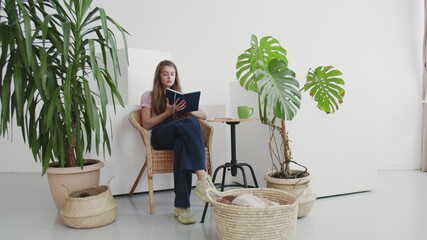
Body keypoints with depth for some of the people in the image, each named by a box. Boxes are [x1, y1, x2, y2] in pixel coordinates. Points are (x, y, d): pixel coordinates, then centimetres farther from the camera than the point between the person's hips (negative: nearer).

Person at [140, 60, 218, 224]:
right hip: (160, 136, -3)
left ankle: (182, 206, -43)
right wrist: (168, 112, -10)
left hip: (182, 135, 3)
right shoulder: (149, 96, 16)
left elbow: (203, 116, 18)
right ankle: (202, 178, -47)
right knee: (190, 123, -35)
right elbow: (146, 124, 3)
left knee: (182, 142, -39)